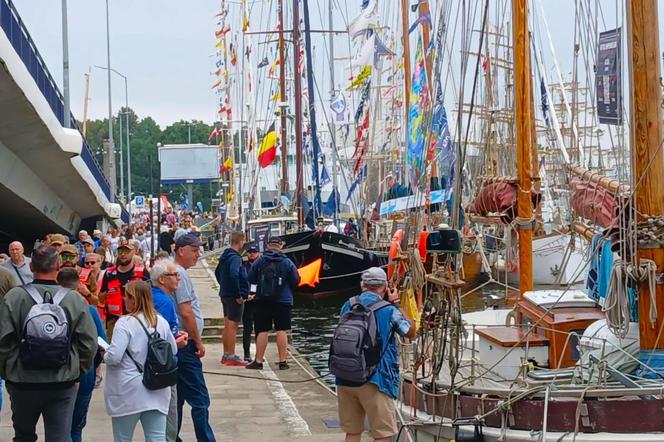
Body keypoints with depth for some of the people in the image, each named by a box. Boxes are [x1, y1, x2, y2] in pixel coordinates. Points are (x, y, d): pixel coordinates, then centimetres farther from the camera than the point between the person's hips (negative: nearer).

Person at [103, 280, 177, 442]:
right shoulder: (161, 322, 5)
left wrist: (104, 355, 1)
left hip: (129, 392, -5)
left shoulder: (125, 323, -14)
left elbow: (114, 357, -20)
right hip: (156, 392, 5)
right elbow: (173, 351, 18)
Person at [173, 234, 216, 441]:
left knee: (178, 398, 14)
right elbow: (186, 312, -19)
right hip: (186, 345, -10)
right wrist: (198, 342, -12)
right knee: (200, 399, -9)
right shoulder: (181, 274, -14)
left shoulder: (177, 272, 15)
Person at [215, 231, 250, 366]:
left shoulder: (225, 256, 12)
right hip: (234, 296, -10)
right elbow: (233, 275, -31)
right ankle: (231, 357, -4)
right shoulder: (235, 257, -18)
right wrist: (238, 295, -24)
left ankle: (226, 355, 22)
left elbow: (217, 272, 24)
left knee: (227, 325, 16)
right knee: (233, 325, -5)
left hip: (225, 294, 10)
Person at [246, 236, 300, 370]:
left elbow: (251, 279, 2)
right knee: (282, 330, 2)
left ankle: (258, 361, 6)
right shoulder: (287, 262, -3)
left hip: (263, 300, 1)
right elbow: (296, 281, 0)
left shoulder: (259, 261, -2)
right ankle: (282, 361, 2)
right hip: (283, 300, -1)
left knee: (262, 331, 4)